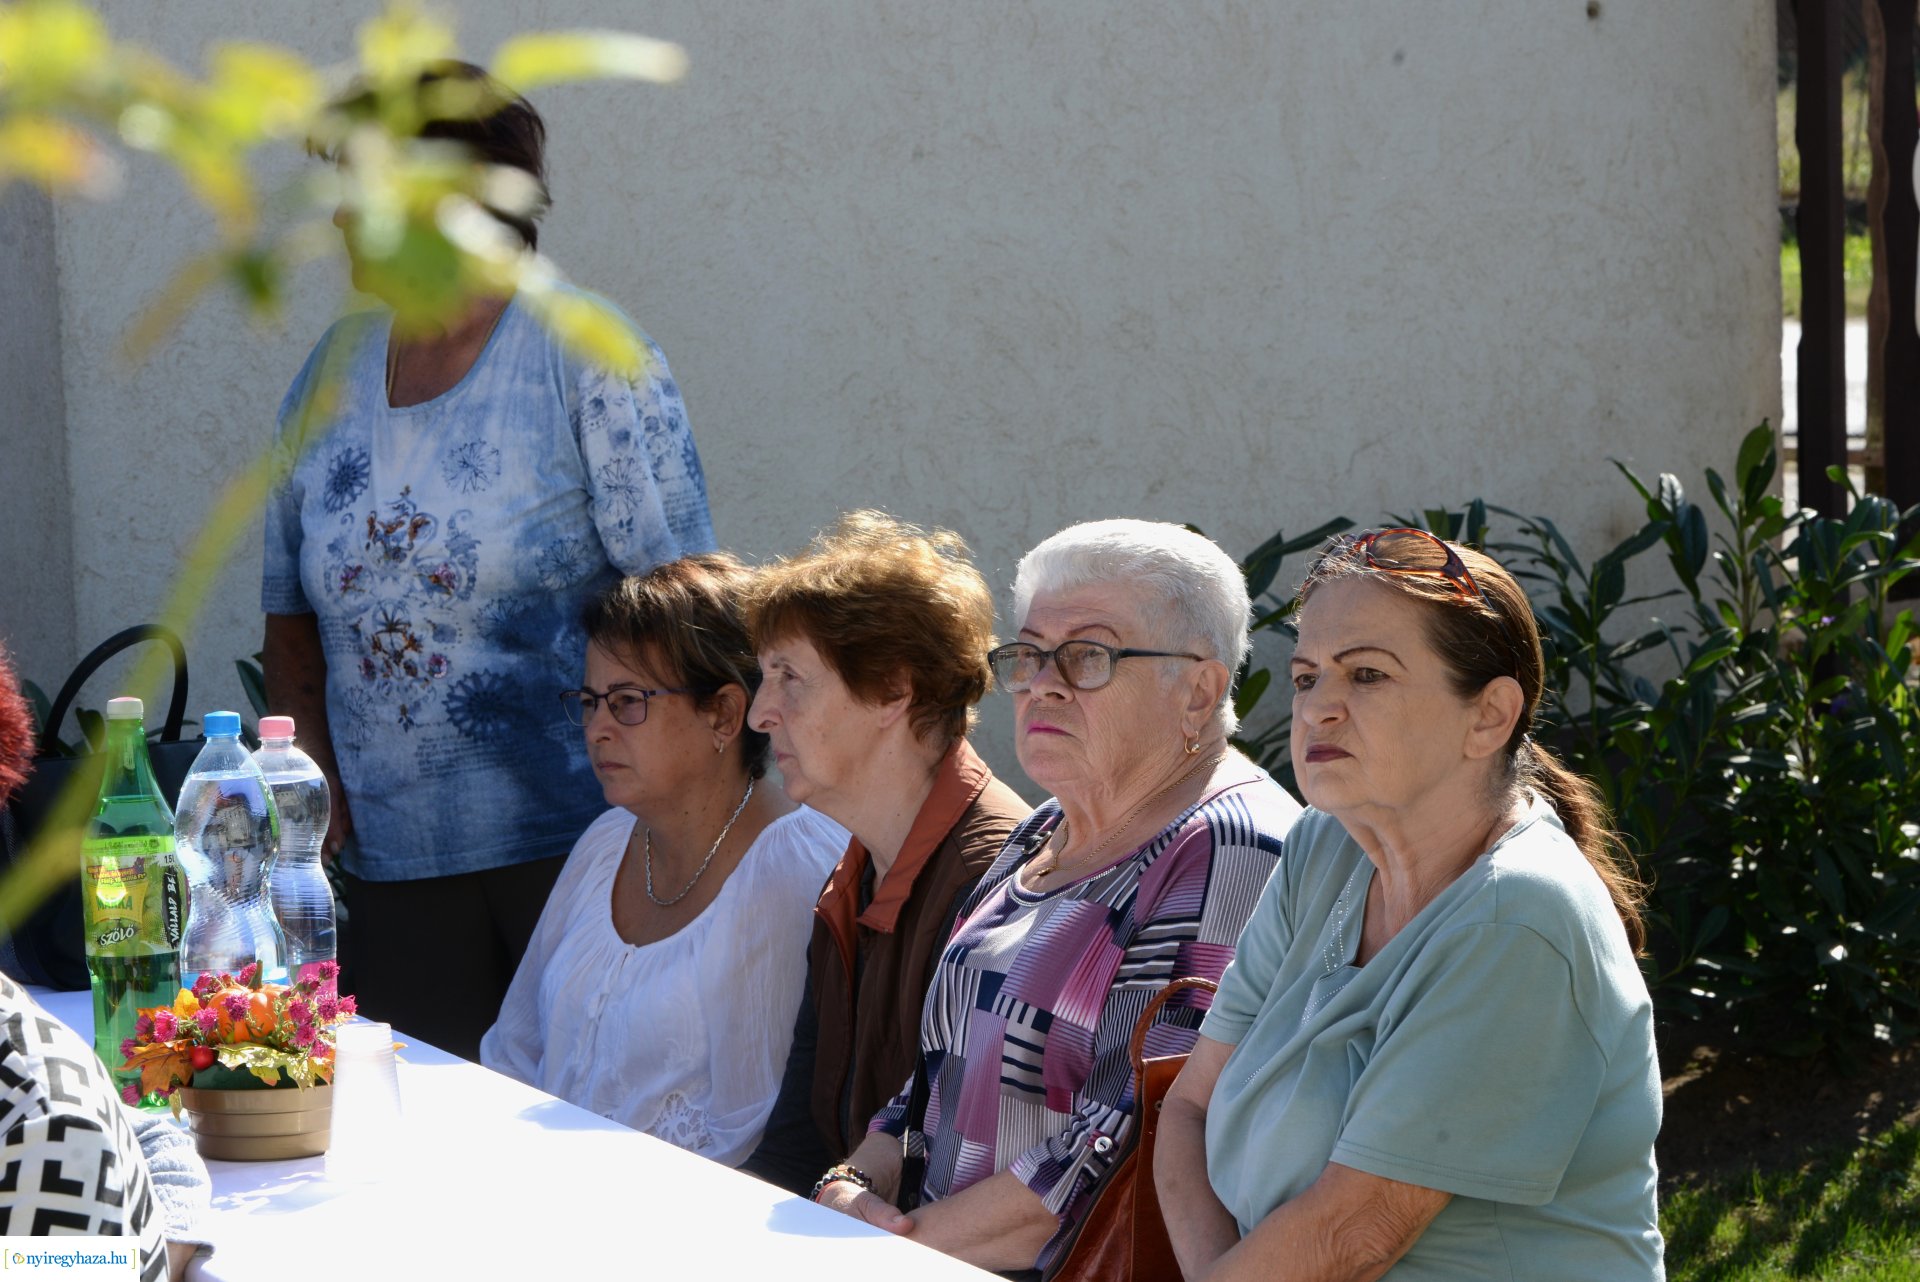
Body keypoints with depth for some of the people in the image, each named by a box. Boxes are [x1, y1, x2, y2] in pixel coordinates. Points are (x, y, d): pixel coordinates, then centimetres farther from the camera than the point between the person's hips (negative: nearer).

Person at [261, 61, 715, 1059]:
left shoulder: (586, 360, -5)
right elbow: (293, 616, 17)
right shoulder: (334, 371, 11)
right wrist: (312, 779, 3)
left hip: (575, 838, -5)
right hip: (388, 857, 5)